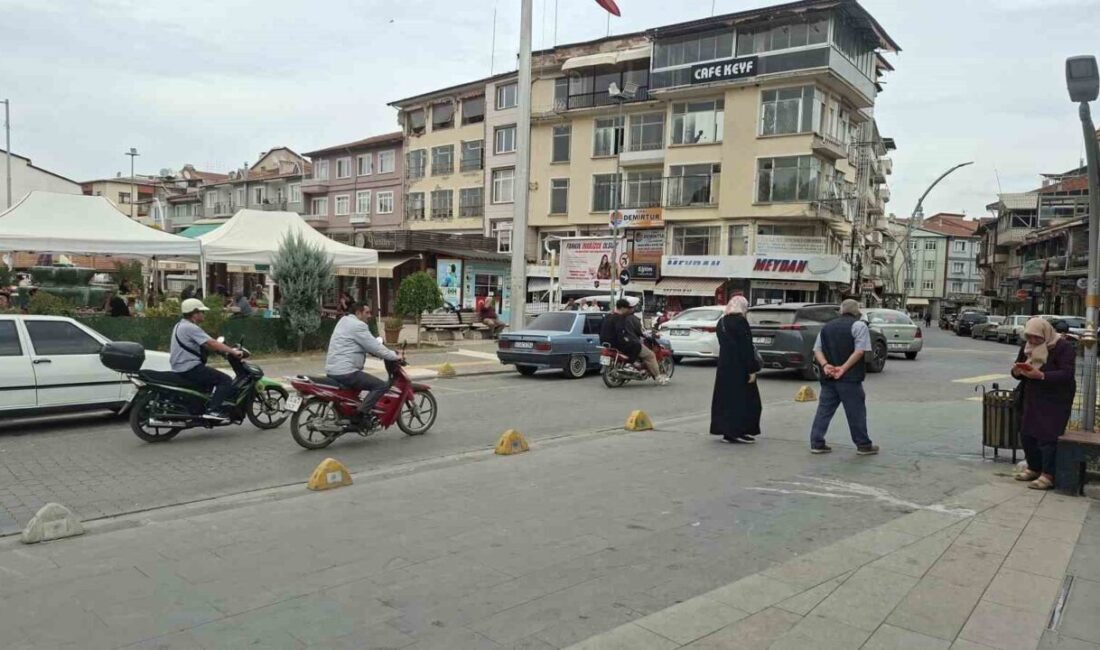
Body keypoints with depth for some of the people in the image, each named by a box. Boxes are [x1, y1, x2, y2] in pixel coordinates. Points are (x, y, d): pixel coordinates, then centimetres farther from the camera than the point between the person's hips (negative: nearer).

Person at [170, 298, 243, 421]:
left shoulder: (180, 325, 17)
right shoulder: (190, 328, -16)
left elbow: (205, 345, 20)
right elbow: (211, 343, -24)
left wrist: (226, 350, 16)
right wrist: (233, 352, -21)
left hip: (180, 369, 11)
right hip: (190, 368, -11)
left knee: (213, 378, 31)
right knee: (225, 380, -13)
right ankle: (212, 410, -21)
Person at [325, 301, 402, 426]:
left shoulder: (345, 321, 19)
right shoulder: (358, 325, -13)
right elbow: (374, 346, -14)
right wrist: (394, 356, -4)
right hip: (345, 372, -11)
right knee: (381, 386, -11)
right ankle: (358, 416, -16)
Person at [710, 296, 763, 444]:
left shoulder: (722, 322, 10)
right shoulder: (740, 322, -15)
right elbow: (746, 347, -17)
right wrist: (752, 369, -15)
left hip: (724, 365, 8)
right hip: (739, 367, -8)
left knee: (726, 398, 10)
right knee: (744, 399, 1)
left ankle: (727, 431, 14)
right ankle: (738, 431, 1)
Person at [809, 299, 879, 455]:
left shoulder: (827, 326, 15)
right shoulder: (859, 325, -3)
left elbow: (817, 350, 8)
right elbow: (859, 351, -14)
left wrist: (825, 365, -6)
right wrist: (844, 368, -16)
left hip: (828, 377, 5)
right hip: (849, 378, -5)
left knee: (824, 410, 9)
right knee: (856, 412, 4)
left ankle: (816, 443, 8)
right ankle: (863, 445, 13)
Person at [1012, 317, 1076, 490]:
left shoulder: (1063, 347, -12)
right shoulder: (1027, 347, 9)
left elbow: (1067, 374, -21)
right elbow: (1017, 372, 13)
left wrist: (1041, 375, -32)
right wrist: (1017, 371, -12)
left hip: (1055, 401, -7)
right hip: (1032, 399, 7)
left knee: (1047, 437, -9)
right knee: (1026, 435, 9)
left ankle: (1048, 475, -2)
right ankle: (1034, 468, 25)